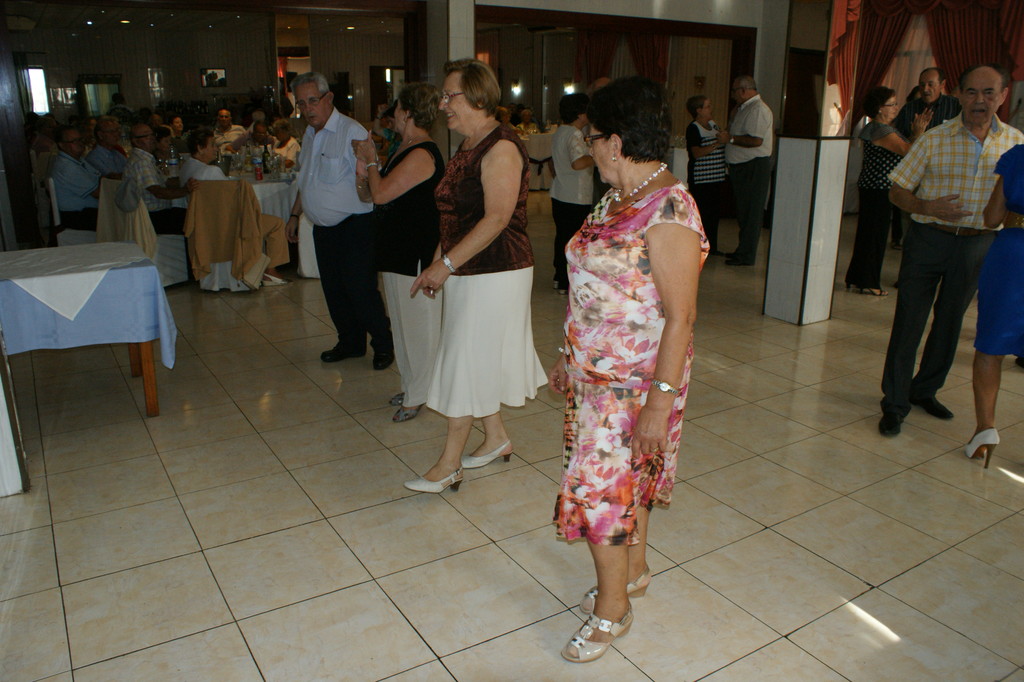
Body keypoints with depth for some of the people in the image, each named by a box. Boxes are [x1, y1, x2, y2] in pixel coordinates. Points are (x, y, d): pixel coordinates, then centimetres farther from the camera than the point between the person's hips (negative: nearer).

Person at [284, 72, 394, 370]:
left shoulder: (352, 132, -13)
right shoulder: (310, 134, 13)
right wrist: (295, 215, 25)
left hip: (354, 225, -8)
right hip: (323, 227, 8)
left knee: (360, 288, -7)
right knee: (333, 289, 13)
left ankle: (383, 344, 12)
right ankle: (350, 342, 29)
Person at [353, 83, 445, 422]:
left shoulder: (421, 154, -19)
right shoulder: (406, 149, 13)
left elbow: (380, 194, -21)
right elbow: (381, 193, 14)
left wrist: (371, 161, -6)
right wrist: (369, 162, 4)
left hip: (416, 253, -11)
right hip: (398, 250, 11)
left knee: (417, 322, 1)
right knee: (404, 321, 18)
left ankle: (419, 395, 14)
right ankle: (411, 386, 32)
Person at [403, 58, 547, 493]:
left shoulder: (501, 148, -16)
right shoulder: (468, 148, 13)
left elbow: (496, 220, -23)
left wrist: (446, 264, -22)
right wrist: (437, 265, 9)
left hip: (494, 274, -9)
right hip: (466, 272, 9)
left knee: (467, 363, -4)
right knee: (479, 361, 16)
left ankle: (448, 466, 7)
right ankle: (496, 439, 33)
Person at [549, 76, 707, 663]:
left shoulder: (669, 212, -21)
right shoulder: (618, 201, 7)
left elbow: (681, 316, -23)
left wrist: (661, 399, -24)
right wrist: (570, 356, 17)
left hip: (635, 381, -8)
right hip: (597, 369, 8)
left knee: (598, 485, 1)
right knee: (625, 478, 20)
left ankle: (612, 607, 21)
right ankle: (634, 569, 41)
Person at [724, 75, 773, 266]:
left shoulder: (757, 109, -15)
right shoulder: (744, 108, 16)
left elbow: (756, 140, -25)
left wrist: (731, 138, -16)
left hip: (754, 166, -10)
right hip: (742, 166, 10)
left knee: (750, 212, -5)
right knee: (743, 211, 15)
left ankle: (746, 255, -1)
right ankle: (743, 250, 24)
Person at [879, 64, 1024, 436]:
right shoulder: (934, 140, -4)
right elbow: (897, 192, -2)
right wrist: (928, 207, -20)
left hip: (977, 244, 3)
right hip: (929, 238, -3)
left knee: (950, 322, 13)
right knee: (908, 322, -2)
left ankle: (925, 389, 31)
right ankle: (894, 404, 7)